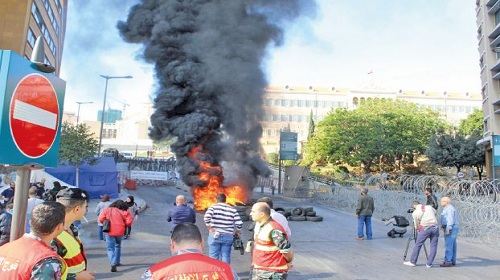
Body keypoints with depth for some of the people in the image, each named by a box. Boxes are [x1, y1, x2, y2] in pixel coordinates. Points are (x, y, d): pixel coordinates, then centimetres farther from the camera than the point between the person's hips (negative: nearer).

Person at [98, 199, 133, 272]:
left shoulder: (106, 210, 4)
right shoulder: (124, 212, 2)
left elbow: (100, 219, -2)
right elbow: (129, 222, -6)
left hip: (109, 231, -1)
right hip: (120, 231, 1)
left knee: (110, 248, 0)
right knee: (117, 246, 24)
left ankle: (113, 264, -19)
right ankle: (116, 262, 26)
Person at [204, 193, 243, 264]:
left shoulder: (213, 207, 0)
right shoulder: (233, 209, 5)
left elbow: (206, 218, -17)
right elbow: (239, 223, -2)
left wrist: (210, 228, -7)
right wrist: (237, 233, 13)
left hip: (215, 235, -1)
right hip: (228, 236, 2)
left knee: (213, 256, 6)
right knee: (226, 256, 9)